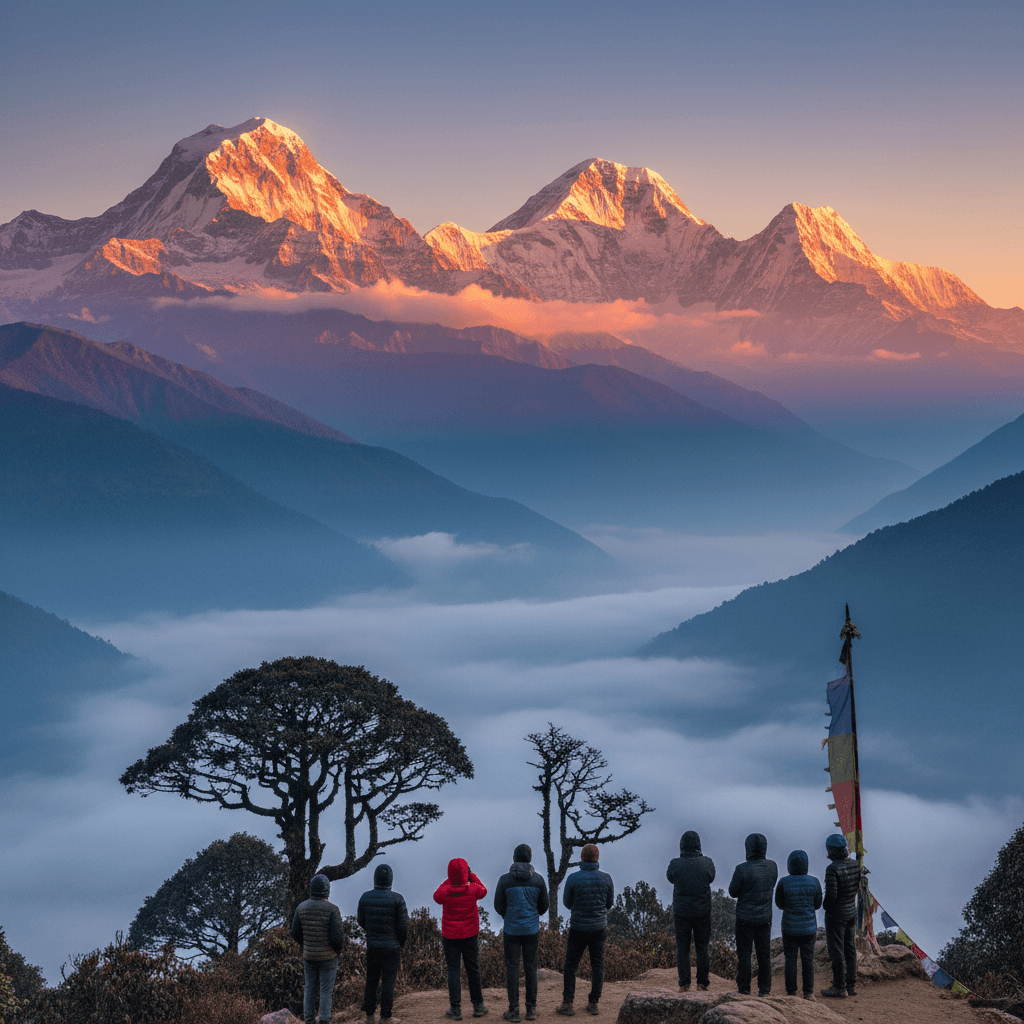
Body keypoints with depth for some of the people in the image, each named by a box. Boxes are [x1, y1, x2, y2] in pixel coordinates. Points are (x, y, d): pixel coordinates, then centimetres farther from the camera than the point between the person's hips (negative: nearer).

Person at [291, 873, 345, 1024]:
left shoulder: (302, 907, -6)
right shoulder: (332, 909, -19)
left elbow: (295, 934, 1)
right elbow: (338, 937, -22)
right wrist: (338, 950, 0)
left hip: (309, 955, 4)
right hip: (328, 956, -4)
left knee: (310, 988, 18)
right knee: (326, 990, 8)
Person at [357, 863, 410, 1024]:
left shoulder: (365, 897, -5)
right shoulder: (397, 899, -14)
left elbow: (361, 921, 6)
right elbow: (403, 925, -11)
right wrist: (401, 943, 8)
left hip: (372, 946, 3)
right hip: (392, 947, -3)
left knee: (371, 981, 14)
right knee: (388, 982, 4)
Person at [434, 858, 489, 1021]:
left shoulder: (444, 891, -17)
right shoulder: (473, 889, -14)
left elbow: (436, 897, 7)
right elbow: (483, 891, 10)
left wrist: (448, 881, 3)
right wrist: (472, 876, 10)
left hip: (450, 937, -1)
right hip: (470, 934, 1)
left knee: (453, 971, 5)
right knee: (473, 969, 13)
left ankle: (455, 1010, 5)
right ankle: (478, 1006, 21)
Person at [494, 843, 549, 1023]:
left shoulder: (504, 879, -9)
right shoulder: (538, 879, -5)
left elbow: (499, 906, -3)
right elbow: (544, 907, 2)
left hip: (511, 930, -1)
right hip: (532, 930, 2)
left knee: (512, 969, 6)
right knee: (530, 968, 12)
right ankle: (531, 1009, 16)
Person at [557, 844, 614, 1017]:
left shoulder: (573, 878, -14)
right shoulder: (606, 878, -6)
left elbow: (567, 903, 0)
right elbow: (609, 903, 7)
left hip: (578, 928, -2)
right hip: (599, 927, 2)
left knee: (570, 966, 8)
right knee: (597, 966, 13)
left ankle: (567, 1004, 7)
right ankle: (593, 1004, 14)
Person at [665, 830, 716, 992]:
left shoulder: (675, 864, -14)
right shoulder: (706, 863, -11)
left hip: (681, 912, -1)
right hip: (702, 912, 1)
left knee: (682, 948, 9)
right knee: (702, 948, 13)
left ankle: (684, 983, 8)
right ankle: (703, 982, 14)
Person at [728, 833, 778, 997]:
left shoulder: (742, 869, -21)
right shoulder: (772, 866, -6)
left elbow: (733, 892, -8)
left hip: (745, 917, -4)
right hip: (765, 916, 4)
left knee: (743, 953, 8)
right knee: (764, 953, 12)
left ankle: (744, 988, 12)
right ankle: (764, 988, 15)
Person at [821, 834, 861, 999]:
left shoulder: (832, 869, -23)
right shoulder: (854, 865, 1)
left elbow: (831, 894, -25)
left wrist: (825, 904, -5)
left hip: (836, 914, -8)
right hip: (852, 911, 8)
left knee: (836, 951, 1)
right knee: (850, 949, 15)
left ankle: (839, 988, 5)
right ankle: (851, 984, 21)